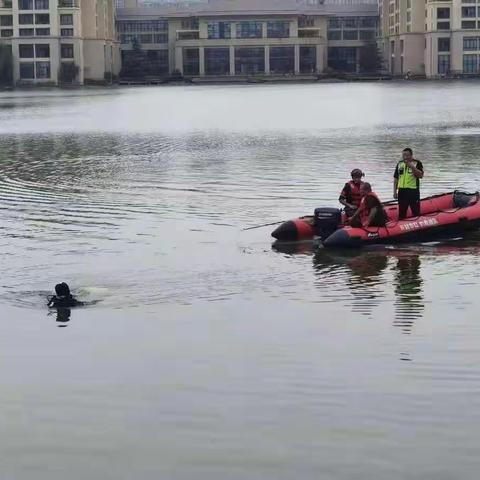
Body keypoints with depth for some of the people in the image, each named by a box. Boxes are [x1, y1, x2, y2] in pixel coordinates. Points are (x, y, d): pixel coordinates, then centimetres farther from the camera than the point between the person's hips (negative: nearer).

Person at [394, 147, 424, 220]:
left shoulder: (417, 163, 1)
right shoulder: (399, 164, 13)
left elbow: (421, 175, -12)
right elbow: (395, 178, 15)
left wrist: (413, 167, -23)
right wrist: (395, 191, 9)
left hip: (413, 190, -4)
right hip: (402, 191, 4)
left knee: (416, 212, -1)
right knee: (402, 212, 9)